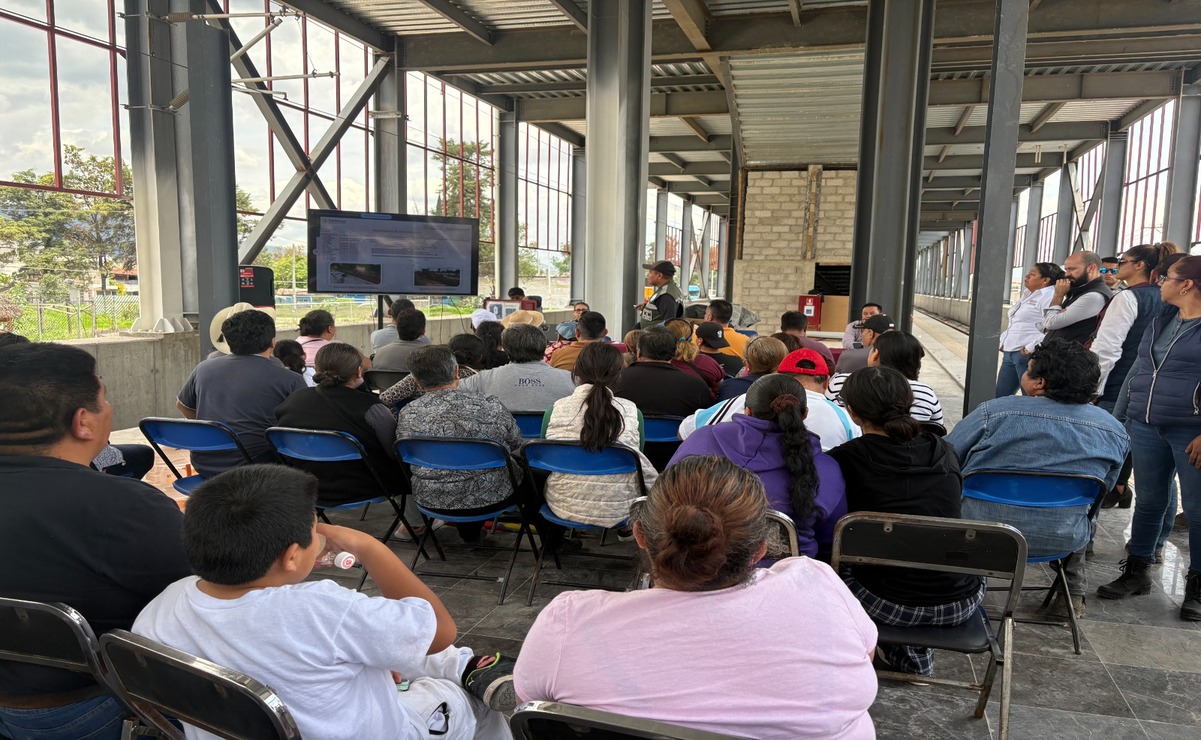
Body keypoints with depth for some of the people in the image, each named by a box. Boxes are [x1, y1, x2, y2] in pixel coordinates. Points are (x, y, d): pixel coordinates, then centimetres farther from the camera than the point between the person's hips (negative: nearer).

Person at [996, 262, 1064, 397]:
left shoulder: (1051, 297, -10)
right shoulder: (1028, 296, 20)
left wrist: (1031, 348, -22)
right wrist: (1003, 342, 17)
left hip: (1028, 355, -9)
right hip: (1010, 353, 10)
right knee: (1000, 396, 11)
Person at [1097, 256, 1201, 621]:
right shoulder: (1160, 320, 13)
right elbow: (1138, 368, 18)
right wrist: (1119, 414, 15)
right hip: (1146, 427, 6)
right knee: (1148, 500, 13)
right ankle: (1136, 571, 24)